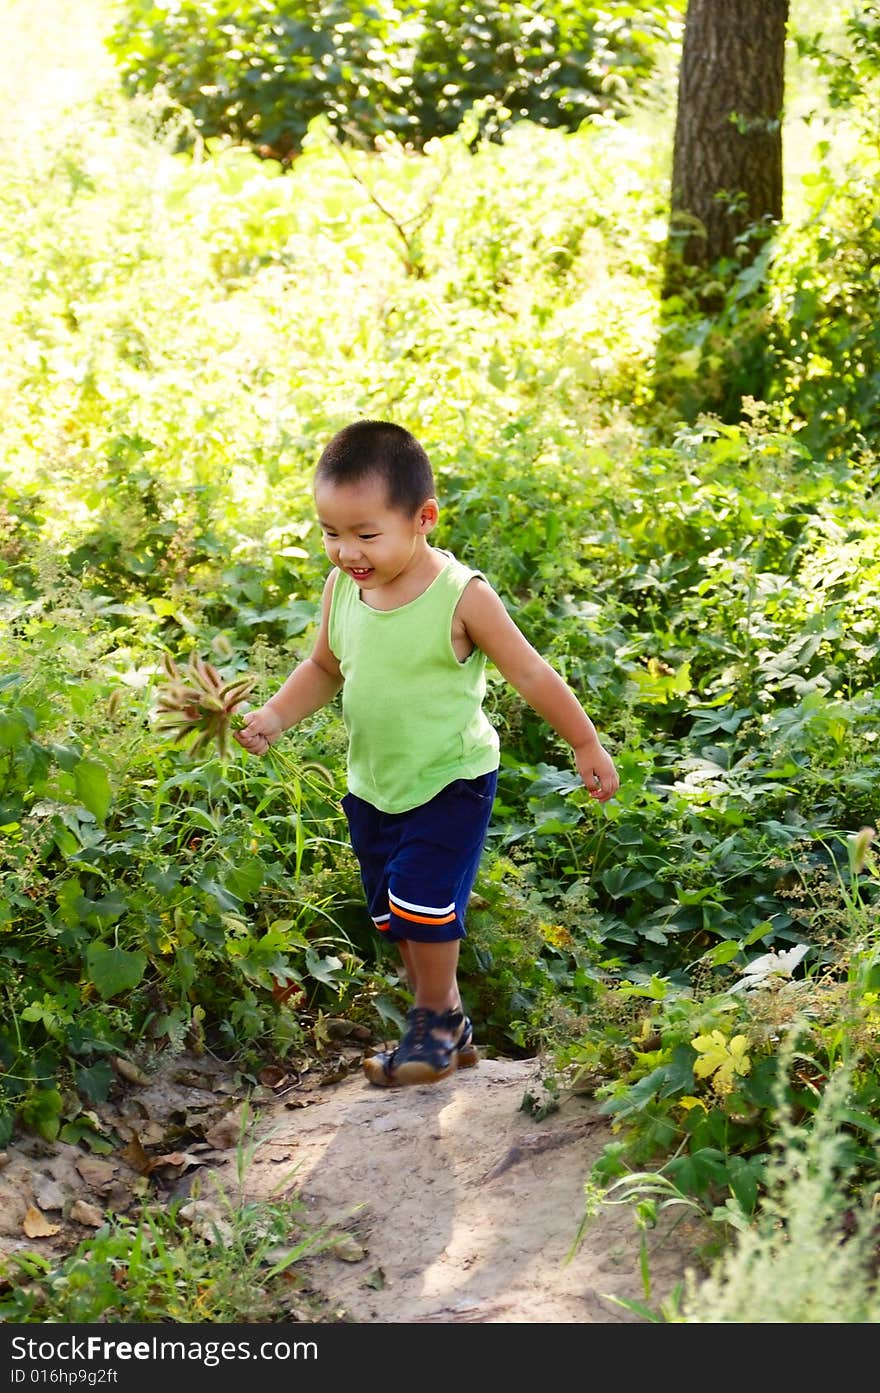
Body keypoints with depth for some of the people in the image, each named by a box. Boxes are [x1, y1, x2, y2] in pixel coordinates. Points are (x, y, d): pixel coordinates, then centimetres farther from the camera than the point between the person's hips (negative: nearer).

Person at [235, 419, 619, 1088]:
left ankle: (433, 1022, 11)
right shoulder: (342, 590, -6)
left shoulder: (461, 596, -21)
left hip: (451, 780, -6)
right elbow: (323, 669, 10)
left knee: (423, 902, -12)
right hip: (375, 783, 6)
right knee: (396, 915, 13)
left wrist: (587, 744, -4)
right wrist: (275, 716, -7)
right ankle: (448, 1028, 30)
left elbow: (530, 673, -11)